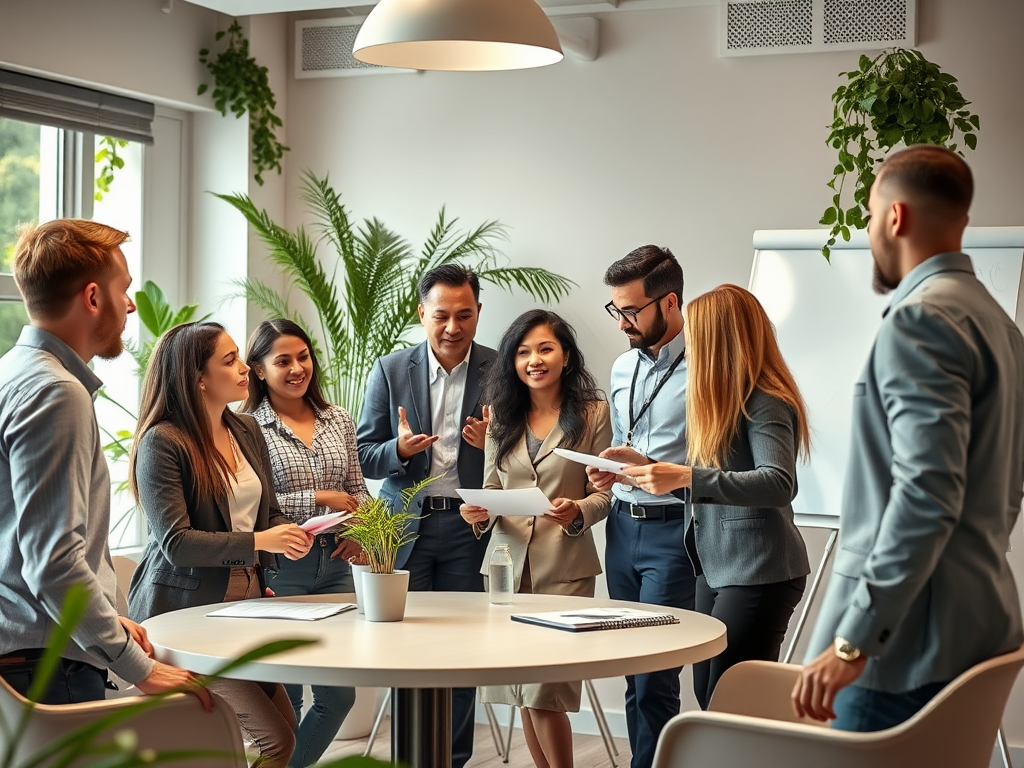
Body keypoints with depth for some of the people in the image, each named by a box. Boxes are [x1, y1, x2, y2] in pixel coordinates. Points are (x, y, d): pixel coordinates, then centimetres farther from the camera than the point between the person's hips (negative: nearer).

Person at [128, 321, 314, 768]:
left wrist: (288, 537, -5)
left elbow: (268, 513, 18)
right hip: (187, 610, -8)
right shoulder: (161, 442, -14)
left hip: (246, 601, 8)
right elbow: (175, 542, -19)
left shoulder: (247, 431, 11)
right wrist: (257, 542, -25)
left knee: (284, 727, 7)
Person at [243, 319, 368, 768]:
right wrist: (318, 498, -15)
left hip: (334, 563, 5)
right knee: (283, 695, 3)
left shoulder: (339, 421, 9)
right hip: (279, 569, -5)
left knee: (339, 694, 10)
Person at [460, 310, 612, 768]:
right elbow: (491, 488, 12)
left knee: (544, 689, -9)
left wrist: (576, 512, -22)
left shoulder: (592, 413, 0)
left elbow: (602, 495, -2)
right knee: (523, 690, 9)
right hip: (508, 563, 4)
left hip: (565, 567, -4)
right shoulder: (502, 417, 11)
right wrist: (479, 513, -9)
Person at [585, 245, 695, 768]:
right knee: (632, 673, 12)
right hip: (623, 525, 8)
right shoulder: (623, 367, 15)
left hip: (672, 532, -8)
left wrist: (645, 467, -22)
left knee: (654, 680, -8)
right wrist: (608, 472, 5)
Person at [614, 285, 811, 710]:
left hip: (758, 573, -10)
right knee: (708, 696, 12)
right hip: (716, 566, 10)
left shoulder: (764, 403, -14)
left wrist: (688, 476, -34)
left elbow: (778, 484, -28)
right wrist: (651, 468, 9)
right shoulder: (723, 399, 16)